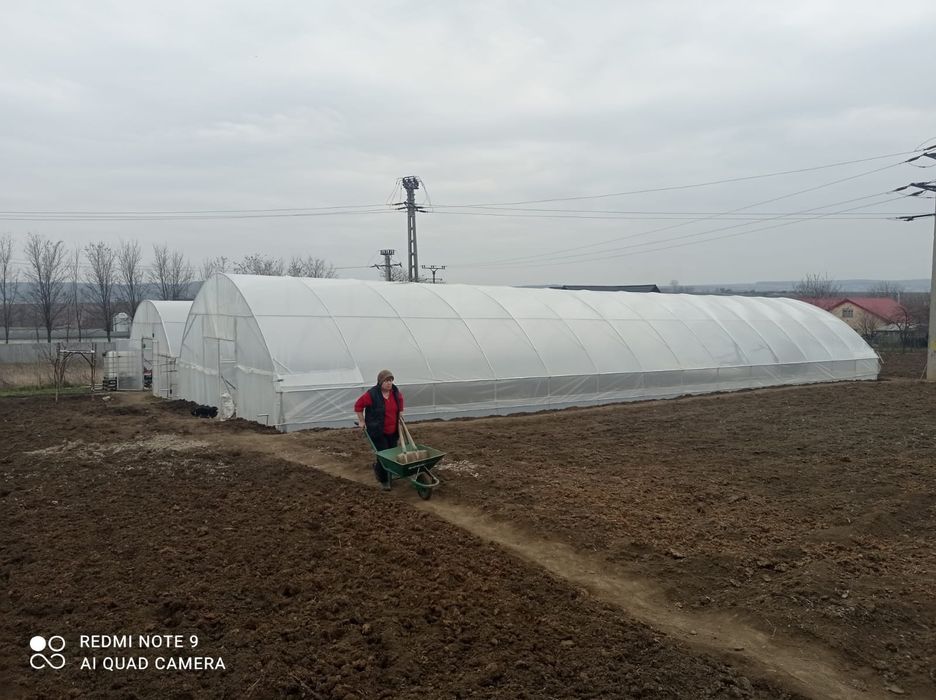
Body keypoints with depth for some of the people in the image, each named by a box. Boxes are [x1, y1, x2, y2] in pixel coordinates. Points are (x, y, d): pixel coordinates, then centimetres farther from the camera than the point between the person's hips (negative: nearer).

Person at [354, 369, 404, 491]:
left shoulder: (396, 392, -2)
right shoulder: (372, 394, -18)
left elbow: (400, 401, 20)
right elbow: (358, 405, -5)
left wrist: (400, 415, 13)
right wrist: (361, 421, -2)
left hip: (392, 431, 6)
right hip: (377, 431, -6)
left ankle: (377, 467, 42)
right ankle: (383, 480, 14)